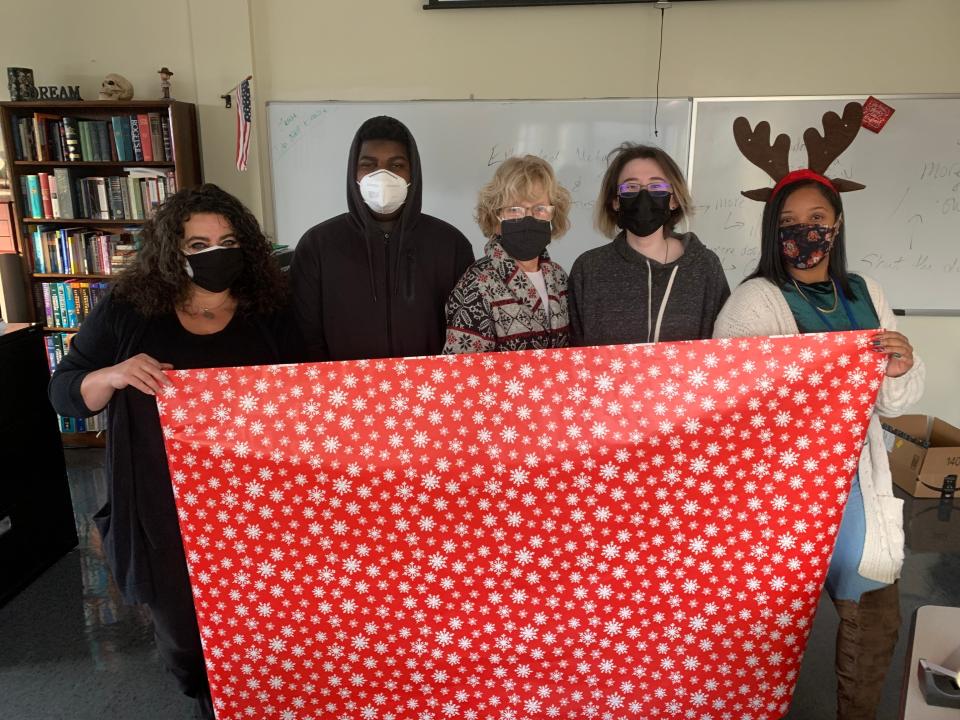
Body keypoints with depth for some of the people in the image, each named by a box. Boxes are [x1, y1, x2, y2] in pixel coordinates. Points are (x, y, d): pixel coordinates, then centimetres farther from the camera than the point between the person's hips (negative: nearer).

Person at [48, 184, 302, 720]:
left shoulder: (270, 315, -2)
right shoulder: (127, 313, -4)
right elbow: (64, 394, 2)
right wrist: (112, 376, -20)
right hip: (165, 511, 0)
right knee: (180, 628, 17)